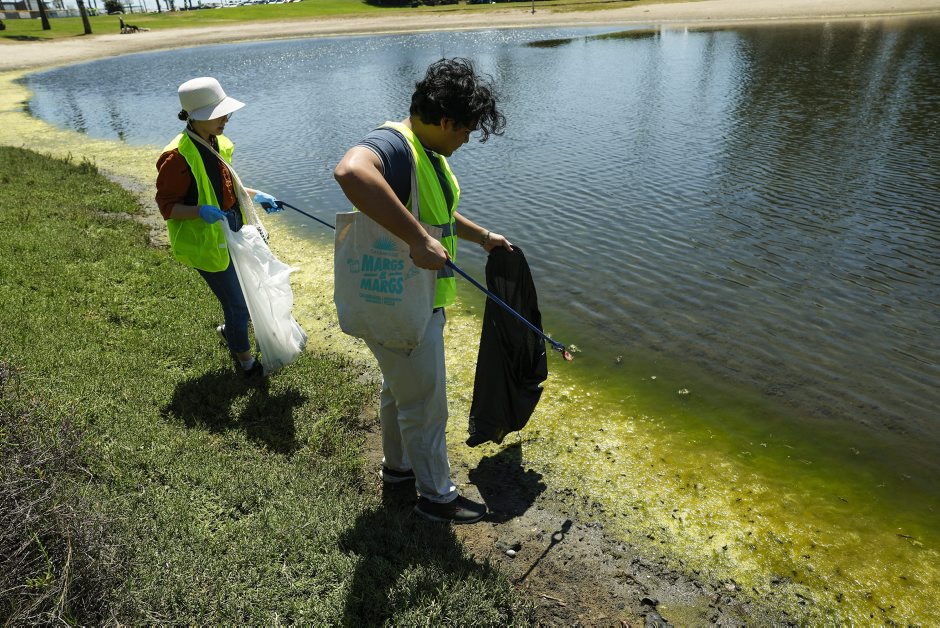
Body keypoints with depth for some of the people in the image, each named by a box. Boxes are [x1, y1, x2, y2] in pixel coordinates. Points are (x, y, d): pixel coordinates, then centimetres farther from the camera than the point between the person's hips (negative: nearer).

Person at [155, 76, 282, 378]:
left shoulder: (217, 143, 4)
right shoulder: (177, 156, -22)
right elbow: (166, 206, -17)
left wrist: (255, 195, 9)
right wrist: (200, 211, -34)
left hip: (233, 232, 9)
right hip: (206, 240, -8)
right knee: (237, 303, 1)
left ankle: (230, 330, 49)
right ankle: (244, 357, 25)